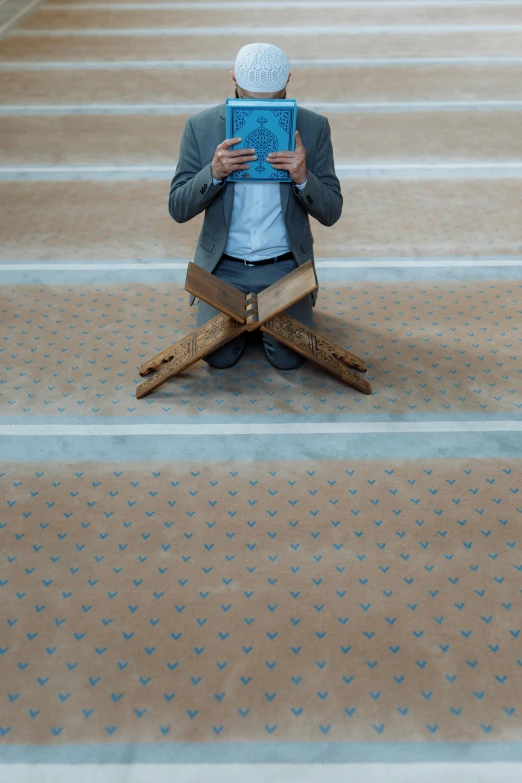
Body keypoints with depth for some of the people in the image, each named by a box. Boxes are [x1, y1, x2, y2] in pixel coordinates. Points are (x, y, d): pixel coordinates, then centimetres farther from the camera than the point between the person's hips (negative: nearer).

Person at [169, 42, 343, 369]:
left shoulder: (313, 127, -6)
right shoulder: (202, 126, -6)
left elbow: (331, 212, -5)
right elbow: (178, 209, -6)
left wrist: (303, 178, -26)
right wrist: (213, 173, -25)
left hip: (284, 267, 0)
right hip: (224, 267, 0)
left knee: (289, 357, -13)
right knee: (218, 356, -13)